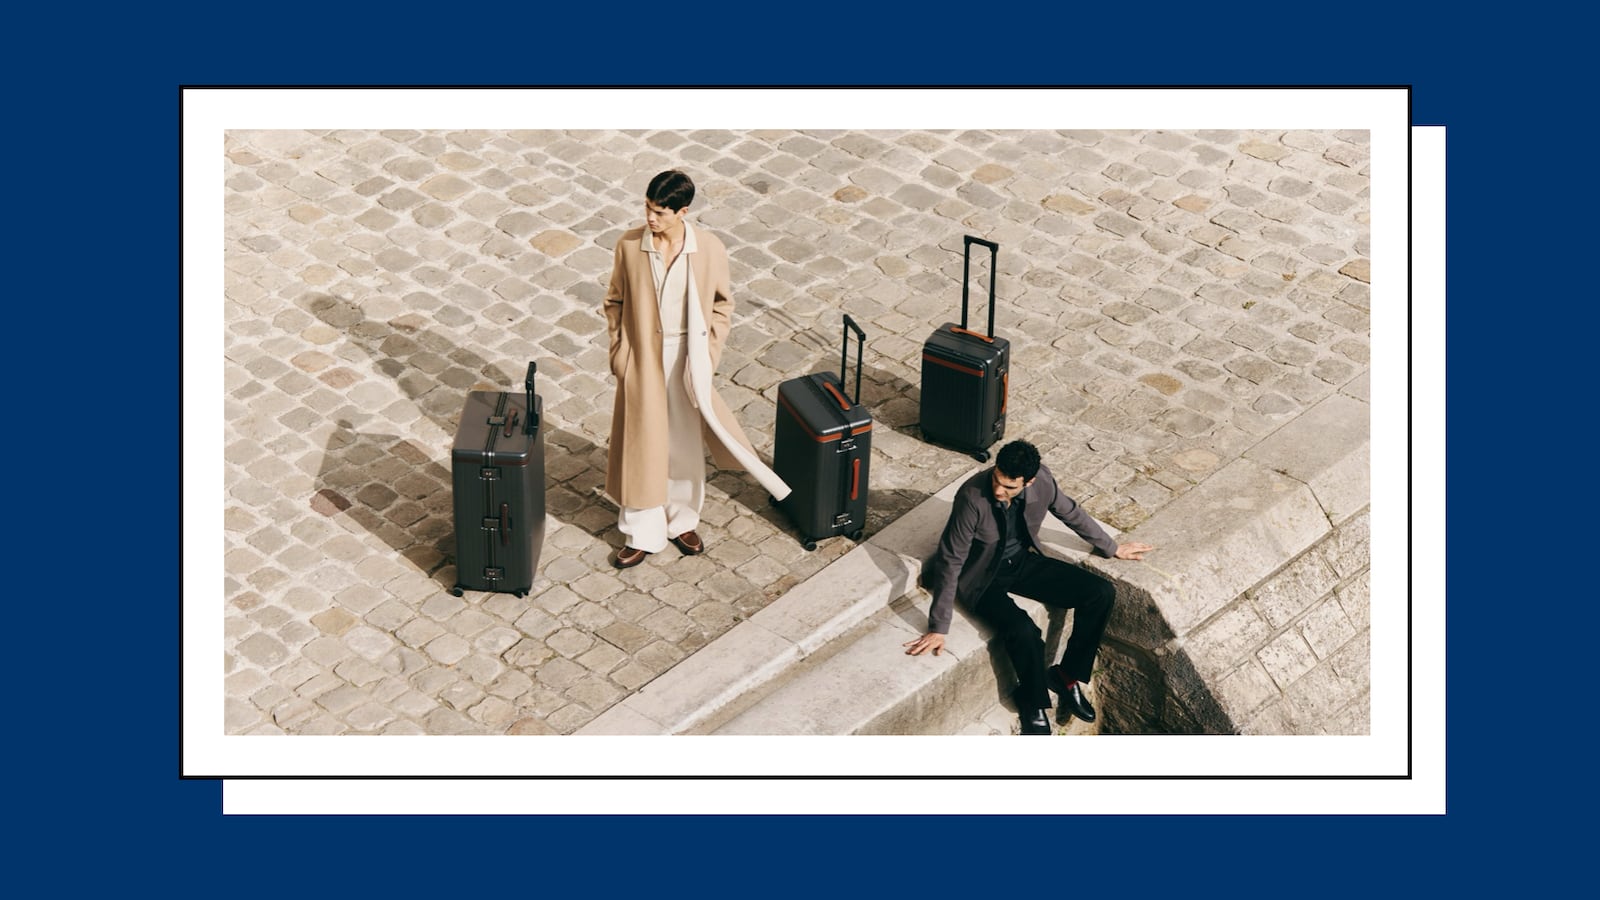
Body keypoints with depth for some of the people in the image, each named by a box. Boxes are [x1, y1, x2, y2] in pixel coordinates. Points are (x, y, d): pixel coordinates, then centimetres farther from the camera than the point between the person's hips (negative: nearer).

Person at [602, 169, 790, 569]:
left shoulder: (709, 248, -13)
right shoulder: (629, 245, -11)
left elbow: (722, 305, 0)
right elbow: (615, 301, 3)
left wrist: (708, 354, -5)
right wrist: (618, 351, 0)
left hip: (686, 358, 0)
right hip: (642, 358, 0)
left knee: (686, 443, 14)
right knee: (642, 445, 7)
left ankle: (682, 521, 35)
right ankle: (643, 535, 19)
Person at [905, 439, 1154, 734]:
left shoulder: (1042, 479, -17)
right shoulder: (973, 497, -32)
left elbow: (1070, 512, 5)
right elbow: (951, 561, -26)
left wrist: (1112, 548, 19)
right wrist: (939, 628, -26)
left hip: (1023, 561, 6)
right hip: (983, 576, -6)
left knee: (1101, 593, -6)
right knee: (1024, 633, -30)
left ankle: (1067, 675, 11)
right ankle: (1033, 704, -1)